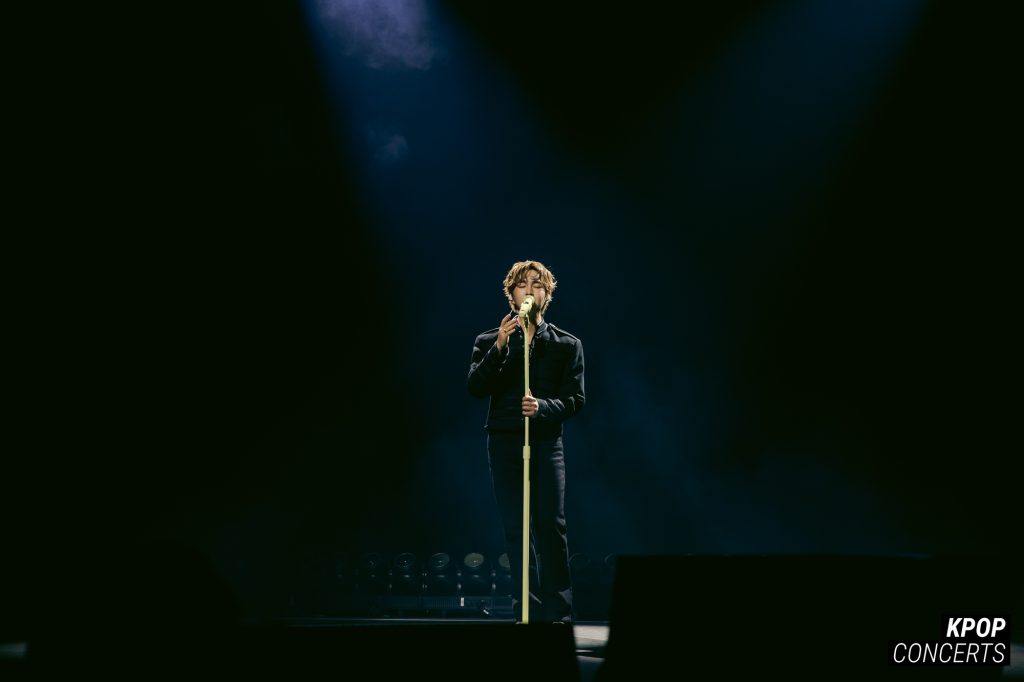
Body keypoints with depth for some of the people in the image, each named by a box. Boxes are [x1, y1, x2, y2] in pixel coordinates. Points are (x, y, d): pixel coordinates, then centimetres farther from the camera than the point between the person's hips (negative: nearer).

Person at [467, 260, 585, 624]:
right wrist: (499, 347, -17)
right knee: (516, 529, 2)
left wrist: (542, 407, -18)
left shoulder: (567, 345, 7)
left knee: (551, 523, -8)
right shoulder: (489, 341, 10)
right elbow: (476, 387, -5)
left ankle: (558, 613, -2)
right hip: (504, 442, 1)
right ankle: (528, 610, 8)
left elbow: (575, 398, 1)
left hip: (546, 441, -1)